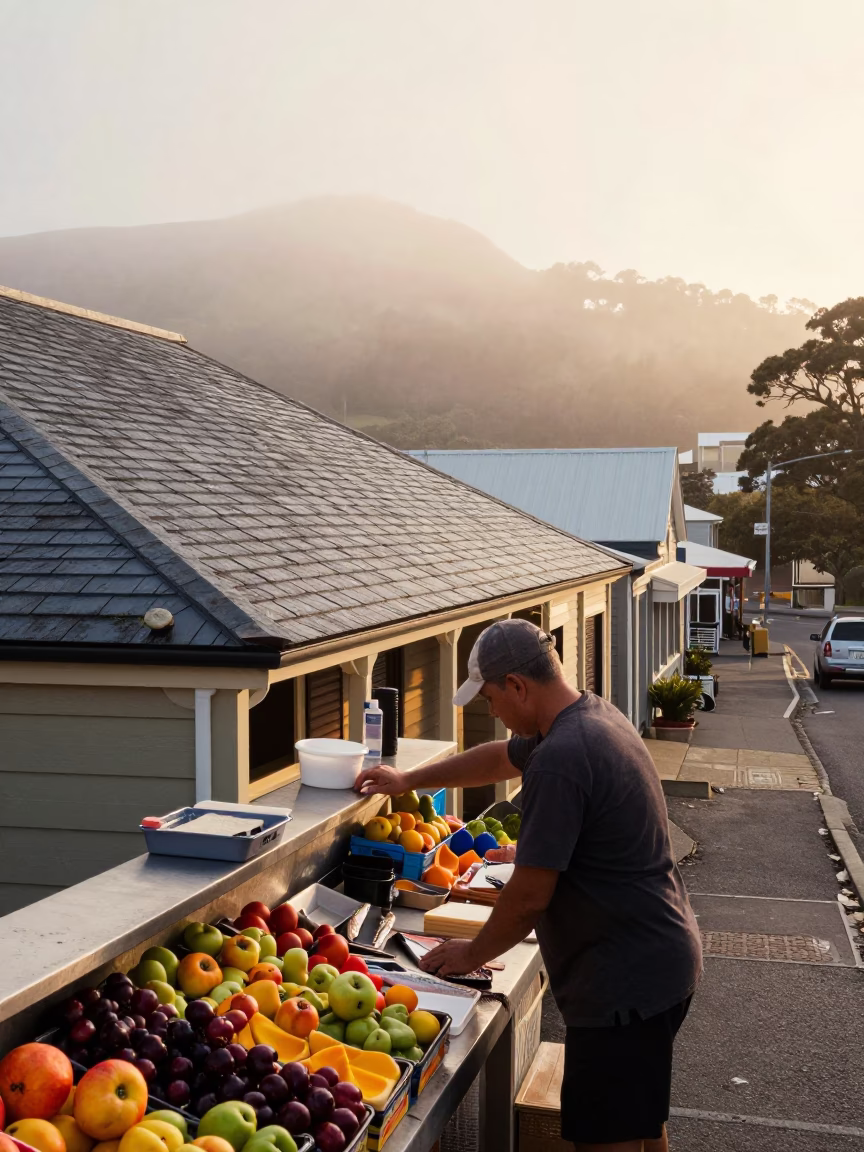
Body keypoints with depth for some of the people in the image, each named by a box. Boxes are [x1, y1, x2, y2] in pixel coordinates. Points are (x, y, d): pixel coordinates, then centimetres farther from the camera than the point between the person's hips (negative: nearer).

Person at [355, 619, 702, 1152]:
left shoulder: (560, 760, -25)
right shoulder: (595, 714, 6)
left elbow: (530, 895, -21)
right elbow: (502, 757, 23)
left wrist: (472, 954, -4)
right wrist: (408, 780, 30)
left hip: (625, 978, -10)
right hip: (662, 961, 10)